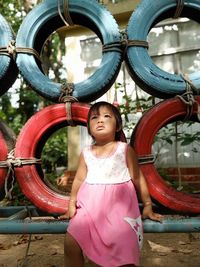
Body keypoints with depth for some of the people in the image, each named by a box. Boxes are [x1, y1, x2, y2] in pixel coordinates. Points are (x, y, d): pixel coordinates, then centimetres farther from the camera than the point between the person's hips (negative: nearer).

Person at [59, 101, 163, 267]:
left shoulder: (125, 150, -1)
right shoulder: (86, 153, 7)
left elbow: (138, 178, 4)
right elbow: (79, 180, 14)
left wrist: (148, 206, 7)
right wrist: (72, 204, 14)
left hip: (119, 205, -2)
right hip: (90, 205, 3)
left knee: (124, 248, -21)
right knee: (71, 244, -11)